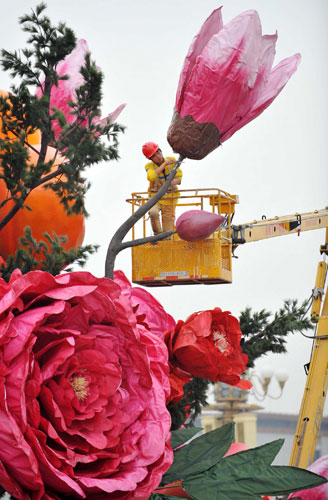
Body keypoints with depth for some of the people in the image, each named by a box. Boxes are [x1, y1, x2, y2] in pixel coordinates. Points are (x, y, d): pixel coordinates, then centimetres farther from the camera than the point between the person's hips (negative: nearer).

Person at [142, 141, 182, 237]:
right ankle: (158, 235, -14)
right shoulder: (149, 166, -14)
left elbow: (179, 177, -3)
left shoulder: (172, 161, -8)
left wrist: (175, 181, -27)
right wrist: (164, 164, -35)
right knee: (153, 212, -34)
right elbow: (151, 177, -36)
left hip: (169, 199, 2)